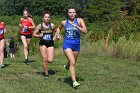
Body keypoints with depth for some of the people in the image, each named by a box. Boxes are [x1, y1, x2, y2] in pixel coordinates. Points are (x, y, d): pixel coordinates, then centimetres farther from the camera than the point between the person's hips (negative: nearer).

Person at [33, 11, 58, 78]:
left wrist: (54, 37, 2)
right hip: (43, 44, -1)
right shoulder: (40, 26, -4)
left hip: (50, 44, 1)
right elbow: (34, 34, 1)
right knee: (44, 59, -6)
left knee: (50, 60, -8)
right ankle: (46, 73, 11)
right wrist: (39, 35, -17)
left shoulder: (52, 25, 0)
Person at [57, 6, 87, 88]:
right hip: (67, 44, -2)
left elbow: (85, 31, -14)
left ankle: (67, 66, 57)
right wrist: (58, 34, 5)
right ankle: (74, 81, -20)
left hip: (76, 44, 2)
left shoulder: (79, 20, -2)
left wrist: (76, 26, -24)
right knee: (72, 62, -20)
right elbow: (59, 28, 25)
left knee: (73, 62, 20)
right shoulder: (64, 22, 4)